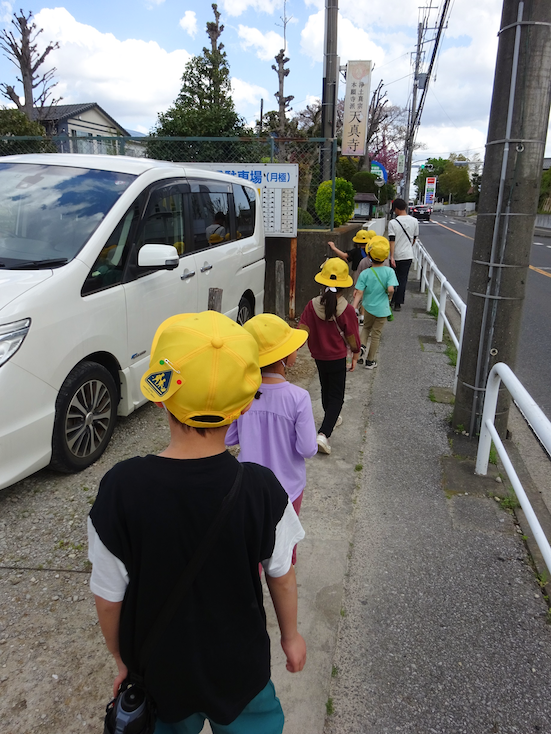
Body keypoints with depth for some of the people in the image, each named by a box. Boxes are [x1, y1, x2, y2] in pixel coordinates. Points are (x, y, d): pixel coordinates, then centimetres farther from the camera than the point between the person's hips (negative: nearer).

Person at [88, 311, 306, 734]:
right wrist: (291, 636, 10)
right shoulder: (261, 489, -26)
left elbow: (109, 600, -14)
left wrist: (123, 660, 5)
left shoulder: (121, 488, -27)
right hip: (240, 668, 0)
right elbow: (281, 577, -10)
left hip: (158, 672, 1)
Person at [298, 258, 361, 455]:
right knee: (336, 396, 5)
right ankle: (324, 434, -10)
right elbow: (352, 336, -12)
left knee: (326, 389, 26)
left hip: (318, 356, 4)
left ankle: (331, 418, 49)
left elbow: (302, 332, -14)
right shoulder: (346, 309, -21)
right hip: (337, 358, -4)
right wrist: (355, 355, 5)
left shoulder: (313, 305, -14)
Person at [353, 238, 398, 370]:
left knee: (366, 327, 28)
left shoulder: (365, 273, -11)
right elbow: (390, 289, -24)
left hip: (368, 306, 1)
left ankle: (362, 344, 3)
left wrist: (354, 307, -12)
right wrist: (389, 296, -3)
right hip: (382, 308, -1)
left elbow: (359, 293, -15)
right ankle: (370, 361, 22)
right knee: (376, 334, 13)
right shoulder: (389, 271, -14)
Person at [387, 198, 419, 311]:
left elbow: (392, 241, -17)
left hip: (396, 255, -2)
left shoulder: (393, 222, -13)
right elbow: (414, 239, 10)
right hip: (408, 255, 2)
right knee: (403, 279, 7)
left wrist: (392, 257, -19)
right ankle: (397, 304, 7)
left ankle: (392, 300, 24)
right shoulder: (414, 221, -1)